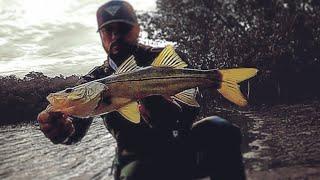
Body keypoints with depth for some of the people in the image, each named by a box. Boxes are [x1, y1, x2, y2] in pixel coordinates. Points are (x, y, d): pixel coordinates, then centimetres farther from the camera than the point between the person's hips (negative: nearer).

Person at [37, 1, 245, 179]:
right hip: (138, 158, 0)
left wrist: (171, 111, -41)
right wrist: (62, 129, -40)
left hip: (181, 146, 1)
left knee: (219, 129, -29)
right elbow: (77, 128, -15)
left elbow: (192, 104, -17)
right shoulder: (95, 80, -1)